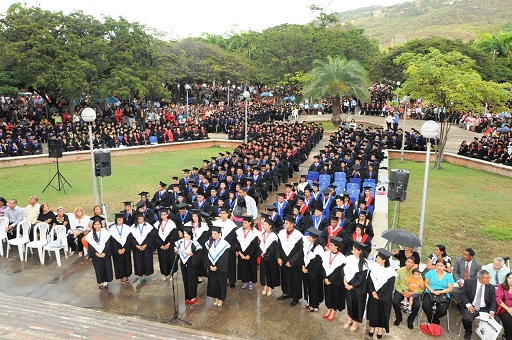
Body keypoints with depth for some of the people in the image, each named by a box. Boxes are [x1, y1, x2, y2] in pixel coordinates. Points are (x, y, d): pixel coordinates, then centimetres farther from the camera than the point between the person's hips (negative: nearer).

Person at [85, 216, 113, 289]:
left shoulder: (105, 232, -5)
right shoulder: (90, 234, -2)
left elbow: (108, 243, -6)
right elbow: (90, 246, -3)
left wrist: (104, 253, -13)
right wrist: (96, 253, -12)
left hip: (105, 254, 0)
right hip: (96, 255, 1)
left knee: (106, 267, 5)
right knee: (99, 268, 7)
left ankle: (106, 282, 18)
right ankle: (101, 282, 19)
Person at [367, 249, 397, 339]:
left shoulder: (390, 271, -15)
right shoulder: (373, 266, -5)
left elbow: (389, 286, -13)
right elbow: (370, 280, -6)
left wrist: (379, 295, -12)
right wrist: (373, 291, -17)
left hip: (384, 296, -3)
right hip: (373, 294, 3)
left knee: (382, 311, 8)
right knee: (373, 309, 10)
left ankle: (380, 328, 24)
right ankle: (372, 326, 25)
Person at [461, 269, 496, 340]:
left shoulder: (491, 287, 3)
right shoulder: (469, 282, -4)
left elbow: (493, 301, 2)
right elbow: (462, 294, -2)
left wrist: (492, 311, -16)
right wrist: (468, 305, -16)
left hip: (485, 309, 3)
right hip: (471, 307, -3)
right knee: (466, 319, -30)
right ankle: (468, 332, 4)